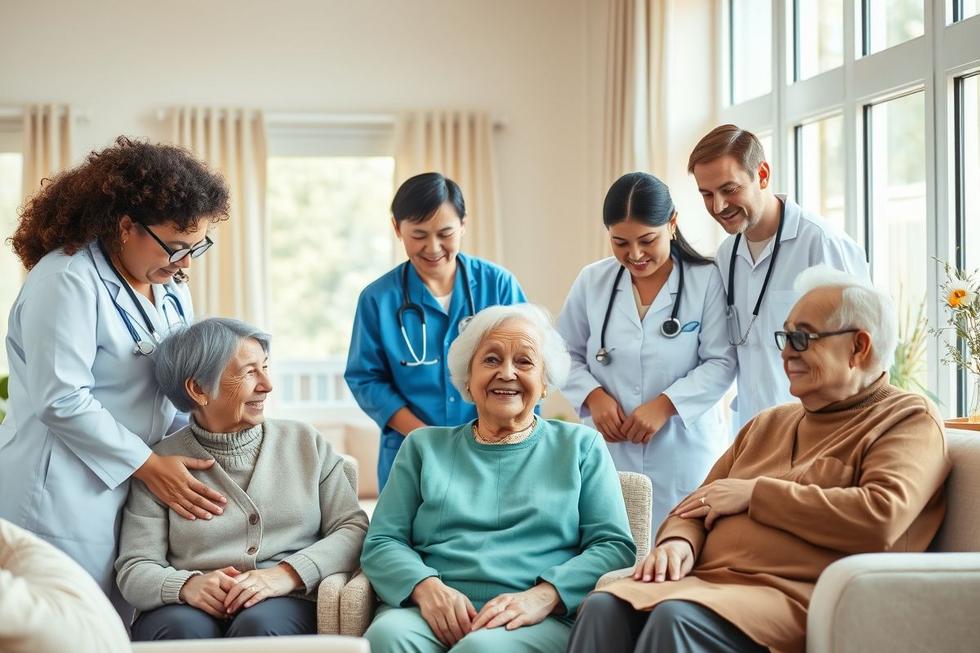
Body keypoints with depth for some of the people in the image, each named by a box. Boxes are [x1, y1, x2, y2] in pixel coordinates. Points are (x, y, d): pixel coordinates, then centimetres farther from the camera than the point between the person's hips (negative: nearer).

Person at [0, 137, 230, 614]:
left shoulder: (170, 287, 12)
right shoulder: (67, 279, -14)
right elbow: (61, 401, -19)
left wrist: (195, 449, 1)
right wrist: (148, 465, -15)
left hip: (136, 494, 8)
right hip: (65, 500, -8)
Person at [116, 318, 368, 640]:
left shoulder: (306, 442, 12)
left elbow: (355, 529, 4)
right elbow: (135, 571, 2)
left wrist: (287, 574, -13)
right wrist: (186, 585, -21)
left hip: (286, 606, 1)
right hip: (192, 610, 0)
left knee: (259, 625, -33)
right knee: (183, 628, -34)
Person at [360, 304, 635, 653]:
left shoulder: (581, 446, 16)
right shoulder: (424, 447, 20)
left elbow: (615, 546, 5)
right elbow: (382, 543, 12)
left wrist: (543, 596, -13)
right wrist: (426, 586, -11)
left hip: (537, 621, -1)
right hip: (432, 613, 2)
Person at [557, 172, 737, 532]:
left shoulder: (707, 280, -4)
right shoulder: (592, 281, 6)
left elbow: (722, 362, -6)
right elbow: (567, 354, 12)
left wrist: (665, 404, -15)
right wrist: (593, 395, -6)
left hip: (684, 454, -2)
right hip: (609, 451, 2)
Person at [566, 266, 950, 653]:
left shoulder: (910, 419, 4)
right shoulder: (770, 424, 26)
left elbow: (880, 518, -15)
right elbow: (698, 504, 25)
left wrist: (754, 493, -7)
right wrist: (679, 541, -1)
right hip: (706, 581, 6)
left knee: (677, 617, -35)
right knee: (604, 608, -25)